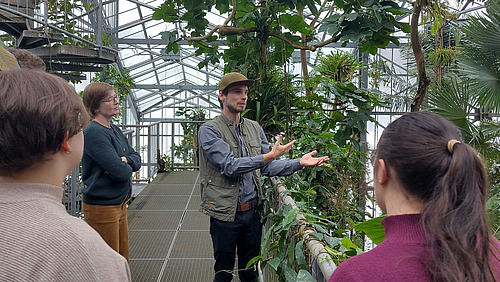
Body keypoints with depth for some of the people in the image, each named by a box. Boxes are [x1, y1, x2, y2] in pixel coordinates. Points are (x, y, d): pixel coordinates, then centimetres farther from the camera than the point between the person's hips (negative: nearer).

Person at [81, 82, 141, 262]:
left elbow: (137, 159, 8)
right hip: (102, 206, -9)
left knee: (122, 261, 18)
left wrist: (125, 159, -13)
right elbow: (120, 172, -25)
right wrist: (126, 166, -3)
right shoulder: (94, 132, -18)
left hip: (119, 204, 9)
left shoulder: (115, 130, 11)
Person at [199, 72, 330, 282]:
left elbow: (267, 168, 9)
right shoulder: (209, 130, -10)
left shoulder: (255, 128, 8)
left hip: (252, 211, 5)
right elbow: (229, 166, -21)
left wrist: (299, 162, -3)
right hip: (225, 215, -5)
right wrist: (269, 156, -27)